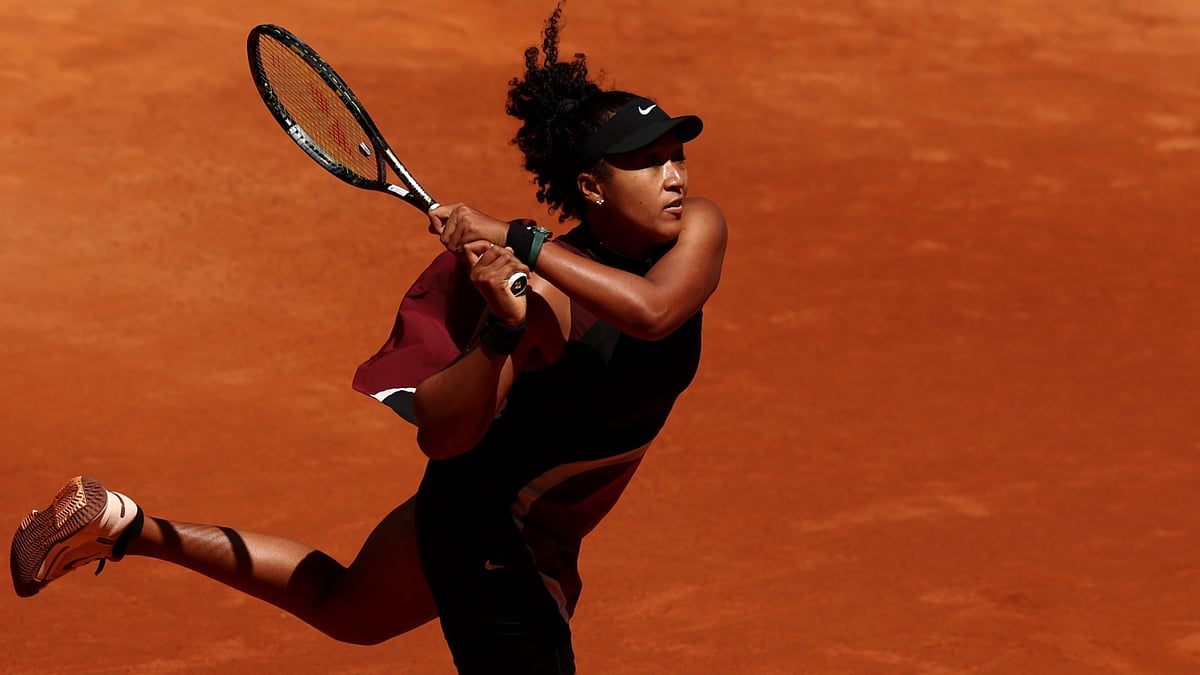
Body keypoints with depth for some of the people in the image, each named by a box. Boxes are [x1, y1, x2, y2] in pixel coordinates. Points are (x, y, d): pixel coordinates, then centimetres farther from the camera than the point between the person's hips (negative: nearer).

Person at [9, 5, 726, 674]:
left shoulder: (698, 228, -15)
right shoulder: (544, 302, -30)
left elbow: (654, 309, -37)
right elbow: (438, 435, -33)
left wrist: (521, 240, -42)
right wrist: (501, 332, -49)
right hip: (487, 528, -7)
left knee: (343, 608, 27)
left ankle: (125, 525, 36)